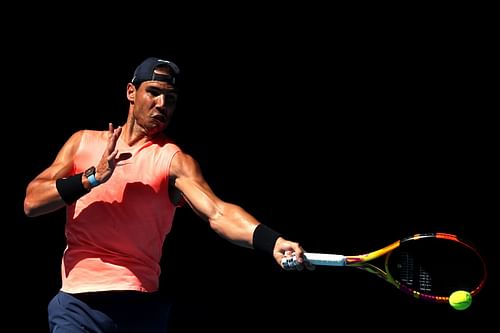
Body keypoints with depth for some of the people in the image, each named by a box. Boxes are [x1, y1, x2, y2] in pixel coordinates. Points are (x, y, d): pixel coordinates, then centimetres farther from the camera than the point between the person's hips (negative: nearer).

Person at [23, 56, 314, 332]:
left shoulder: (174, 160, -2)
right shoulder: (83, 142, 9)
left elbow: (217, 212, -18)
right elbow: (32, 202, 1)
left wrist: (275, 243, -37)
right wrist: (93, 177, -14)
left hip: (139, 307, -2)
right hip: (76, 302, 2)